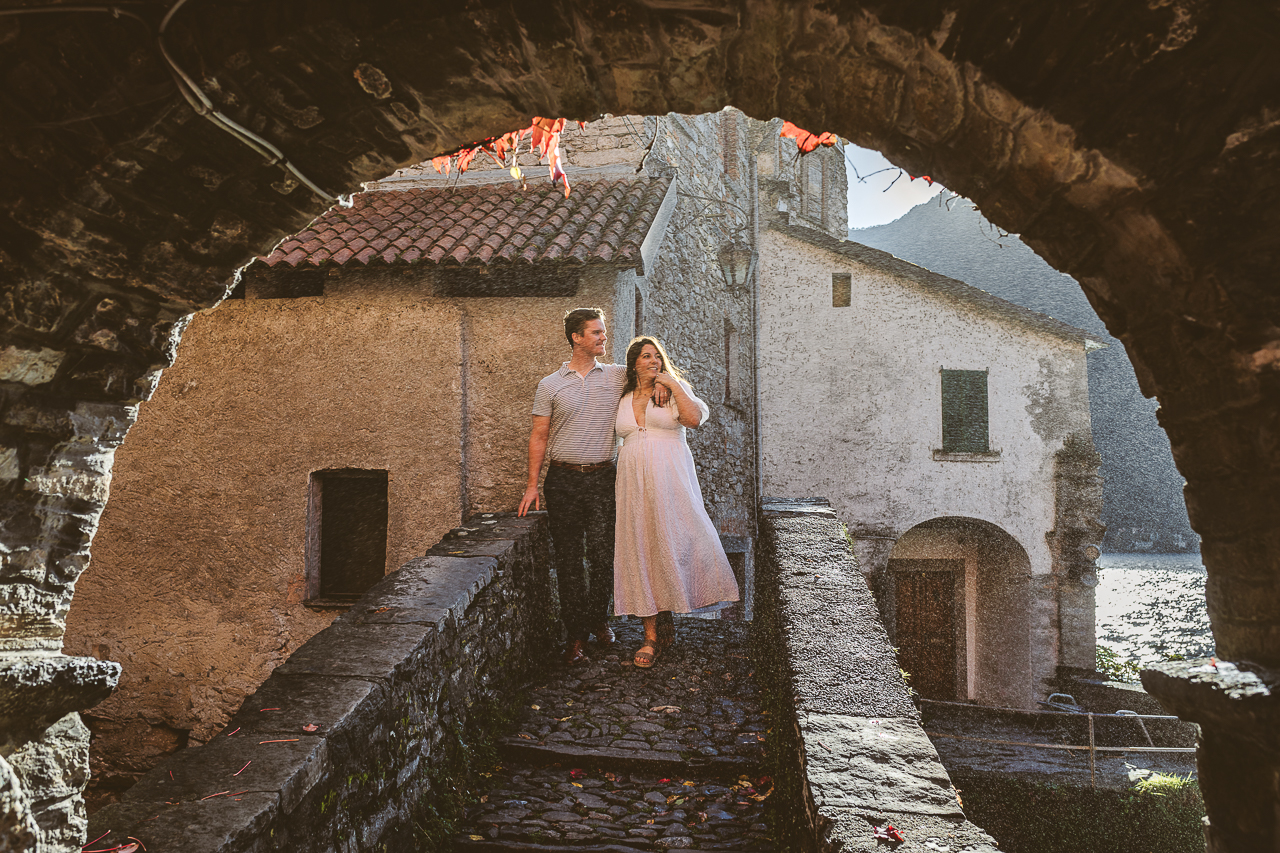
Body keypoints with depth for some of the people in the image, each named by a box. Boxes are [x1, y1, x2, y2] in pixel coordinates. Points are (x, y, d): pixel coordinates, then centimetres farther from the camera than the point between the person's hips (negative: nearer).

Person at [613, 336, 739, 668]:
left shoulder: (675, 389, 5)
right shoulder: (624, 400, 15)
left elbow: (694, 419, -12)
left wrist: (673, 385, -10)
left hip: (670, 479, -3)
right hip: (634, 483, 3)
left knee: (675, 541, -8)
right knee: (640, 550, 1)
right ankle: (652, 635, 7)